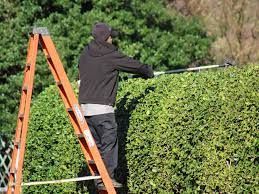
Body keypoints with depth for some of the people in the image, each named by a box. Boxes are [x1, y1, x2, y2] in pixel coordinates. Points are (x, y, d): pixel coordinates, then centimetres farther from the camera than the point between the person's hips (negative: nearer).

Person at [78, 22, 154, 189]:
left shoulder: (85, 54, 12)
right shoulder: (111, 55, -6)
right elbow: (133, 65, 5)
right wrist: (148, 72, 26)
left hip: (84, 107, 7)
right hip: (102, 108, -7)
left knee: (95, 143, 12)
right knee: (109, 142, -1)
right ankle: (108, 177, -3)